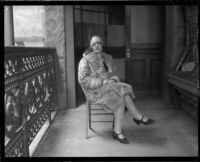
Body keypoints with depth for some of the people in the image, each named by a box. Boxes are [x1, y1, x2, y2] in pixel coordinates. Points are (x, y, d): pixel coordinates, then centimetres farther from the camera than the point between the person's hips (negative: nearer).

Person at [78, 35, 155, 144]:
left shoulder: (108, 58, 11)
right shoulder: (86, 60, -6)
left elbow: (114, 74, 16)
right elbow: (83, 79, -14)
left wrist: (113, 80, -10)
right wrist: (102, 82, -20)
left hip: (108, 88, 6)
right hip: (95, 91, -5)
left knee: (121, 97, -26)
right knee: (121, 93, -25)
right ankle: (139, 117, -11)